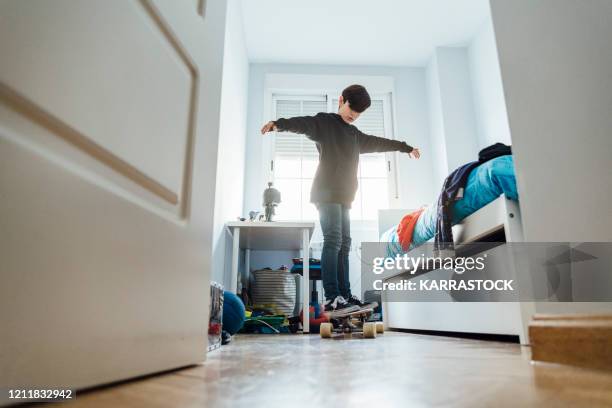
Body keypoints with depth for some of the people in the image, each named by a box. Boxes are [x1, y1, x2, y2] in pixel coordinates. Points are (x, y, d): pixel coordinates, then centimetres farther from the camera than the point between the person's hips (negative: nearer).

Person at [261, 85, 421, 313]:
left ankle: (344, 295, 6)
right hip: (326, 193, -8)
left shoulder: (355, 134, 24)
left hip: (344, 196, 8)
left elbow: (378, 143, 37)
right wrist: (279, 124, -38)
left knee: (343, 243, 4)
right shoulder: (323, 122, 3)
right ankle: (332, 298, -19)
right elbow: (302, 123, -17)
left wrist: (405, 147, 48)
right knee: (333, 241, -17)